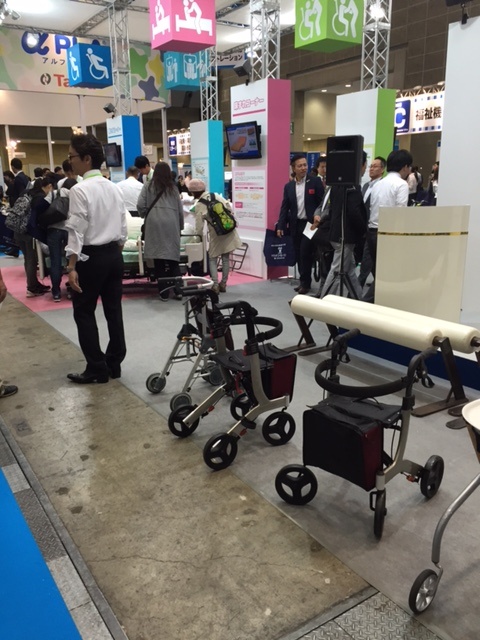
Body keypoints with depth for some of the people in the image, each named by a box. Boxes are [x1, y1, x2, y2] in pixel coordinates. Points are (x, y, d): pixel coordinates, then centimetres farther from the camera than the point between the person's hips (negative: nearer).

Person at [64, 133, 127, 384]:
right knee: (114, 310, 11)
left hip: (91, 257, -7)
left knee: (84, 313, 5)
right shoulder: (113, 188, 9)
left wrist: (72, 267, -17)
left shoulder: (80, 190, -14)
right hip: (113, 255, 7)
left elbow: (77, 231, -18)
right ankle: (114, 363, 20)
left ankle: (97, 368, 9)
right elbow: (123, 228, 12)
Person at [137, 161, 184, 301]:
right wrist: (180, 226, 25)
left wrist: (145, 215, 20)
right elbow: (180, 209, 13)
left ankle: (163, 293, 4)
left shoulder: (148, 186, 7)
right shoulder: (173, 187, 14)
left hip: (154, 223, -2)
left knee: (159, 261, 2)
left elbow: (140, 206, 0)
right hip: (171, 224, 2)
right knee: (173, 258, 9)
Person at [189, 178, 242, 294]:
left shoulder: (199, 205, -7)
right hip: (229, 231, 5)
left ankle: (215, 285, -1)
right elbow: (230, 209, 5)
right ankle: (223, 284, 20)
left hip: (216, 234, -4)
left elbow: (199, 227, -6)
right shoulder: (216, 196, 5)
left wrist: (198, 237, 10)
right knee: (226, 258, 13)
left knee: (212, 259, 9)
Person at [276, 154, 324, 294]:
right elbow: (284, 207, 8)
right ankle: (304, 281, 18)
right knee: (298, 255, 8)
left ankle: (305, 282, 3)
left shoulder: (315, 182, -2)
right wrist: (281, 226, 0)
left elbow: (322, 202, -5)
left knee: (305, 252, -9)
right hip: (295, 225, 4)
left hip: (310, 223, -4)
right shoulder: (288, 186, 9)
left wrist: (318, 215, -22)